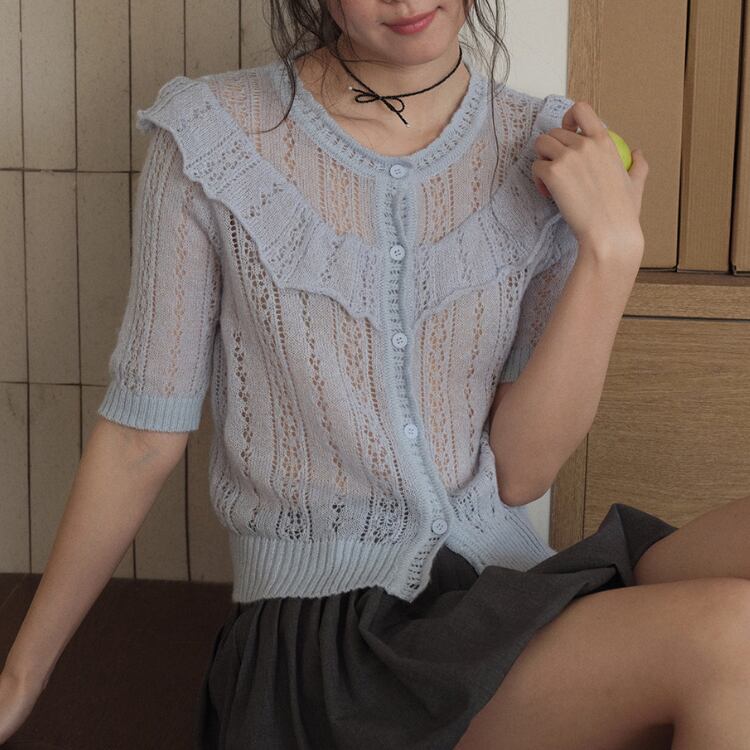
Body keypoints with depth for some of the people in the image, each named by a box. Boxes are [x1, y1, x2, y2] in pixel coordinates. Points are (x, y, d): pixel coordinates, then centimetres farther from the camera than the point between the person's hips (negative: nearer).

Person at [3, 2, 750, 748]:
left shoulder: (550, 151, 2)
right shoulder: (209, 141, -5)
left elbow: (519, 472, -2)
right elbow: (141, 435, 1)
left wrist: (613, 250, -12)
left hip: (512, 588, 4)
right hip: (325, 631, -4)